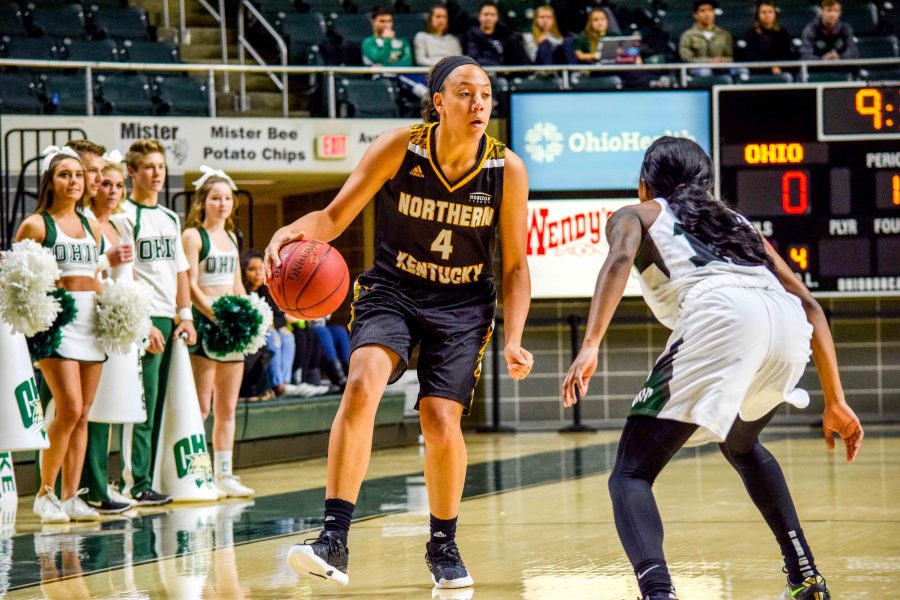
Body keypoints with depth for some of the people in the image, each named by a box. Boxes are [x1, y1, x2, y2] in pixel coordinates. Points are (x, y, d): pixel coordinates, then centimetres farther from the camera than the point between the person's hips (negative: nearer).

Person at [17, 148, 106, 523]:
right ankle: (45, 494, -3)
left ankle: (71, 497, 9)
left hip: (92, 319, 6)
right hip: (56, 320, -6)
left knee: (82, 415, 5)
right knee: (69, 410, -15)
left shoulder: (91, 226, 15)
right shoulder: (36, 225, -2)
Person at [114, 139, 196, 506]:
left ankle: (146, 481, 12)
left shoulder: (170, 218, 18)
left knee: (157, 407, 8)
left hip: (168, 322, 7)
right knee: (141, 407, -10)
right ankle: (135, 485, -8)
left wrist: (185, 315, 10)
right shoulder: (124, 217, -5)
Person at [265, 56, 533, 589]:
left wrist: (513, 341, -12)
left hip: (462, 305, 1)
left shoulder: (507, 170, -10)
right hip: (392, 290, -1)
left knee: (442, 422, -11)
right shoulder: (398, 150, -13)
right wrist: (296, 231, -32)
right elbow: (335, 217, -9)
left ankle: (444, 546, 17)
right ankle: (335, 542, -29)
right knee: (362, 384, -26)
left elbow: (515, 266, -2)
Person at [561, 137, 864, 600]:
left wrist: (589, 348, -11)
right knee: (741, 445, 36)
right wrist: (834, 401, 33)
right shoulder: (736, 222, 39)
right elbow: (809, 305, 32)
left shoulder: (637, 215, 27)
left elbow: (619, 260, 2)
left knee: (630, 475, -1)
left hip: (720, 313, -5)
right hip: (789, 325, 5)